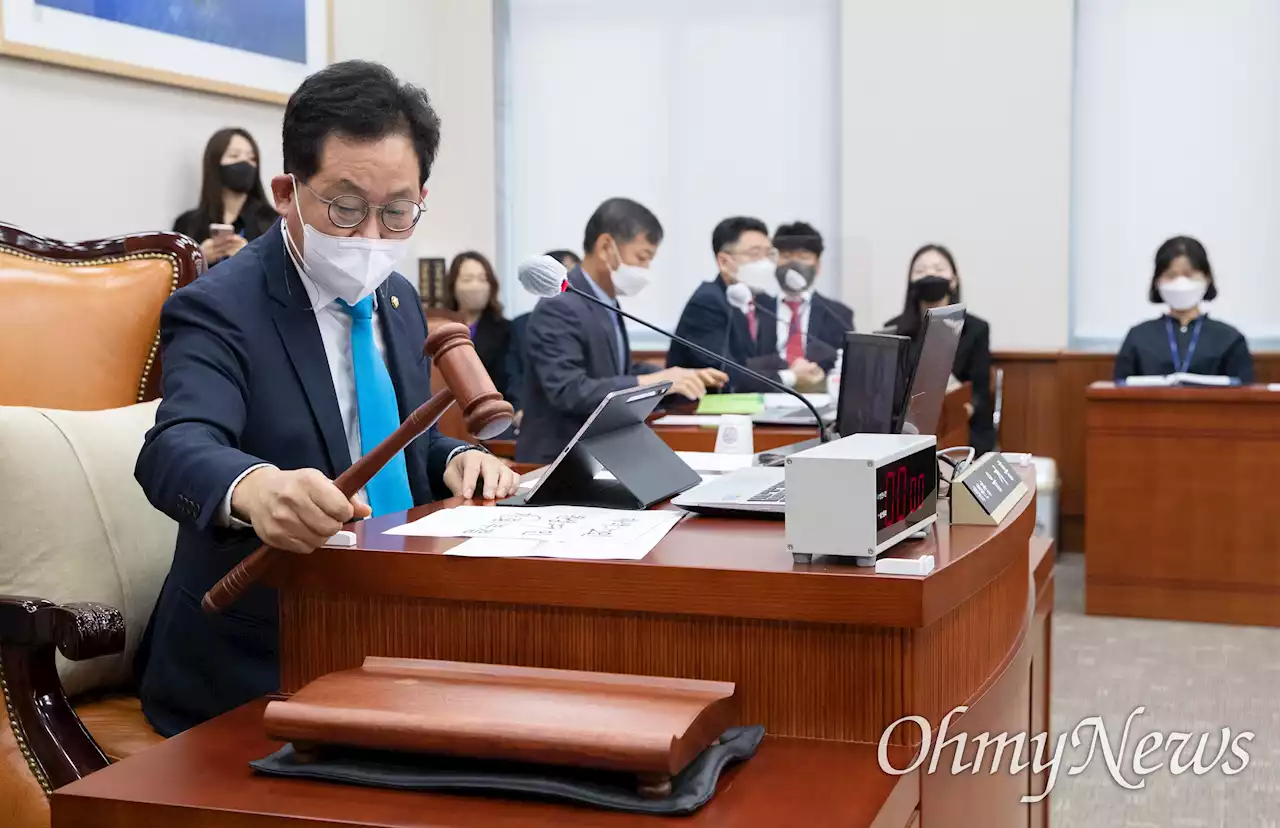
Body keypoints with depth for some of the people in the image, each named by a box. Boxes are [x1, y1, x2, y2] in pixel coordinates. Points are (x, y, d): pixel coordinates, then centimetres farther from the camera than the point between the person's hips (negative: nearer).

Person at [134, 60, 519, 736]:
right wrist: (253, 487, -54)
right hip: (259, 671, -6)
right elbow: (178, 447, -30)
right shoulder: (216, 310, -13)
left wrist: (456, 459, -2)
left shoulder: (398, 300, 9)